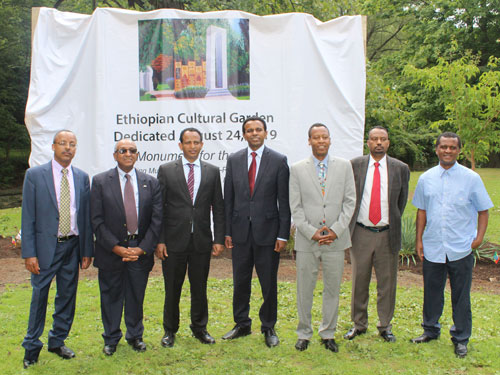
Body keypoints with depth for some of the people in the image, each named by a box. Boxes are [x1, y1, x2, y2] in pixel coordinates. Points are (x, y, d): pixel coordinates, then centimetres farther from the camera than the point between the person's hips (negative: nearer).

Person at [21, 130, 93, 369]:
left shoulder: (82, 177, 6)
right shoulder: (34, 175, -3)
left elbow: (87, 216, 7)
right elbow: (28, 217, -5)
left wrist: (87, 250, 4)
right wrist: (29, 253, -10)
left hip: (73, 245, 3)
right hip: (45, 245, -3)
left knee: (67, 296, 11)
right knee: (39, 296, 4)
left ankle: (58, 342, 28)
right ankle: (32, 348, 20)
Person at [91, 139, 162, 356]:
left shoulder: (151, 183, 3)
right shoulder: (100, 182, -2)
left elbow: (156, 220, 1)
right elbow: (97, 220, -6)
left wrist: (142, 248, -9)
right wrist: (117, 248, -12)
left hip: (141, 251, 1)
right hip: (111, 251, -1)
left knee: (136, 295, 12)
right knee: (111, 295, 9)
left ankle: (135, 336, 30)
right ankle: (111, 338, 27)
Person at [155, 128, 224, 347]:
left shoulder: (212, 172, 7)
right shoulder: (166, 170, 2)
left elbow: (218, 208, 7)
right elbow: (159, 208, 0)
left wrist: (219, 239, 0)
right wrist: (159, 240, -6)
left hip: (202, 240, 1)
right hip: (174, 240, -1)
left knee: (200, 288, 10)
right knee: (172, 288, 8)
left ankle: (199, 328, 28)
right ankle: (170, 330, 25)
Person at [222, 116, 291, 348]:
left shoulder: (278, 161, -3)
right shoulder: (233, 160, 6)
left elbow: (284, 200, -4)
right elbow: (228, 198, 8)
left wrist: (283, 234, -8)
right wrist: (227, 231, 4)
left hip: (267, 231, -2)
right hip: (240, 231, 3)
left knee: (269, 284, 7)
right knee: (240, 282, 12)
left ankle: (268, 328, 24)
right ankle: (242, 325, 29)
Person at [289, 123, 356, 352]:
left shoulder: (344, 166, 4)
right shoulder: (298, 169, 2)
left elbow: (350, 201, 1)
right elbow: (295, 207, -1)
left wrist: (336, 229, -9)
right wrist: (311, 232, -10)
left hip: (335, 239, 1)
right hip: (307, 240, -1)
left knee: (332, 289, 9)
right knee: (304, 290, 7)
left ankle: (328, 334, 25)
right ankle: (304, 334, 23)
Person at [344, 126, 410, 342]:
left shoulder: (400, 168, 3)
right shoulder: (355, 165, 2)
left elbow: (402, 200, 11)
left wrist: (393, 223, 8)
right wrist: (350, 223, 5)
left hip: (387, 234, 1)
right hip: (361, 233, 0)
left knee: (387, 282, 7)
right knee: (359, 281, 8)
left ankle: (385, 326, 22)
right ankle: (359, 324, 22)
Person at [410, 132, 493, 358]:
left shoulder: (471, 178, -1)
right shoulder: (426, 179, 6)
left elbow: (483, 210, 4)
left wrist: (479, 237, -7)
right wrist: (419, 240, 8)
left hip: (461, 249, -2)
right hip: (432, 248, 2)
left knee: (461, 296, 7)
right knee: (432, 292, 13)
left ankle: (460, 339, 21)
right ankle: (430, 331, 32)